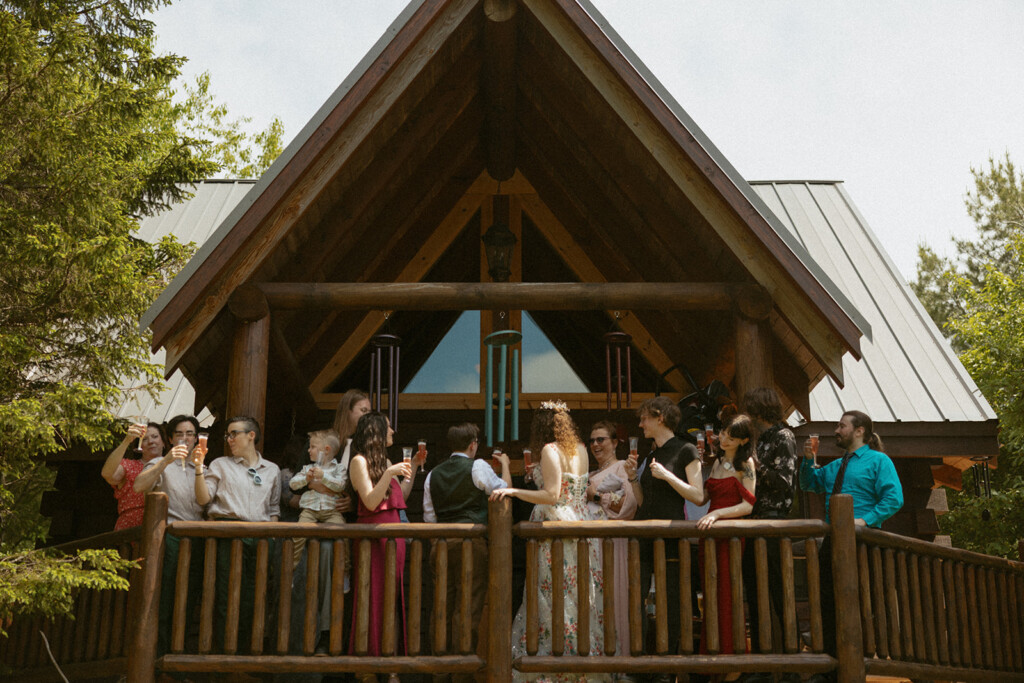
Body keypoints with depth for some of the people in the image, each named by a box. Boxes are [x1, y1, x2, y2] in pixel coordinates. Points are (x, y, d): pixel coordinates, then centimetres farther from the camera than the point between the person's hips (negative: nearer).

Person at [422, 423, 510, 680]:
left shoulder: (433, 474, 11)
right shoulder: (478, 467, -4)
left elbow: (429, 517, 13)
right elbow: (504, 490, 7)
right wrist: (505, 464, 21)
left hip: (441, 543, 5)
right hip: (471, 542, -5)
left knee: (443, 605, 11)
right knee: (468, 607, -2)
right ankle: (461, 672, -2)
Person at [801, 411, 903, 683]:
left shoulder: (878, 461, -1)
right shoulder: (834, 466, 22)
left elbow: (894, 499, -11)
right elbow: (809, 484, 33)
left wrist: (866, 520, -22)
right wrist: (808, 460, 15)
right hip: (832, 541, 7)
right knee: (827, 602, 5)